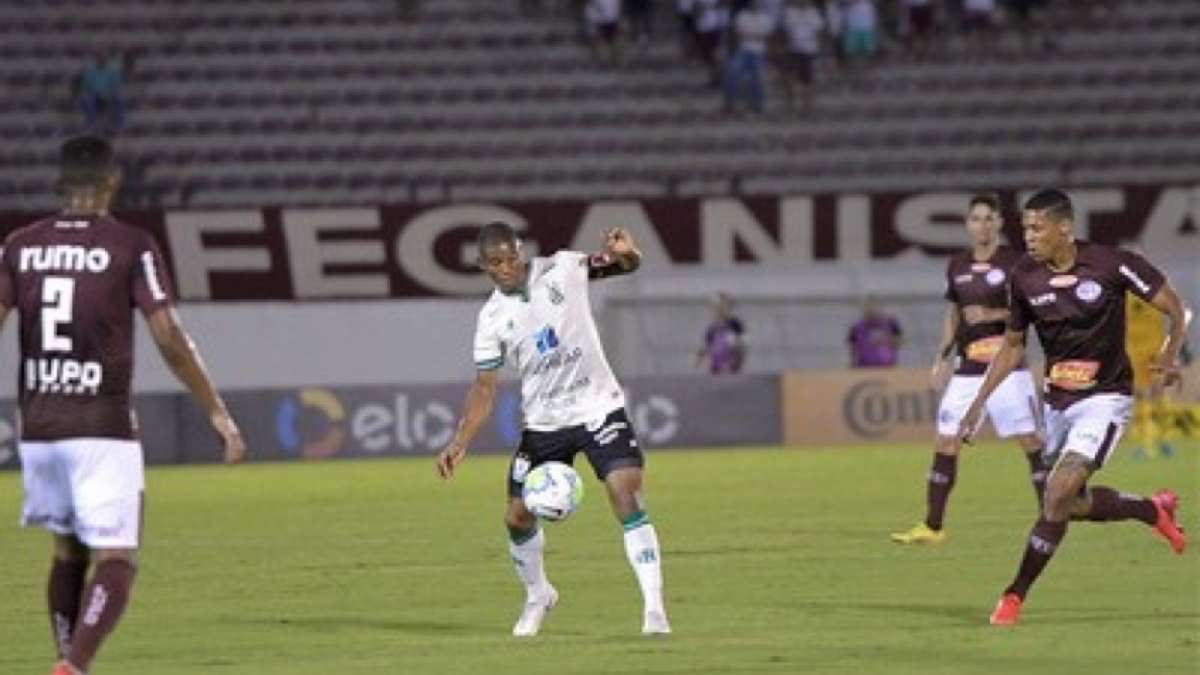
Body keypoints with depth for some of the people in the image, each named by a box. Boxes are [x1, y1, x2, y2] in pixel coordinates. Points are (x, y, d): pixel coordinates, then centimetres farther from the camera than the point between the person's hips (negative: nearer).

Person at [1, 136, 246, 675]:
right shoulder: (130, 246, -5)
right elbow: (169, 338, -8)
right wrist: (218, 413, -1)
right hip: (102, 428, -5)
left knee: (68, 552, 21)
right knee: (116, 563, -5)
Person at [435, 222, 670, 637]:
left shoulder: (562, 269, -7)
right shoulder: (492, 319, -3)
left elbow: (628, 265, 1)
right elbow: (484, 388, -1)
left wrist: (624, 253, -25)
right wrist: (460, 444, -14)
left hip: (598, 407, -3)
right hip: (542, 424, 3)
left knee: (627, 499, -19)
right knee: (518, 517, 5)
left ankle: (653, 609, -17)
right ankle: (537, 596, 34)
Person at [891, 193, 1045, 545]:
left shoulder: (1015, 261, -6)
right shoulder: (957, 266, 11)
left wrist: (994, 315, -18)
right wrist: (942, 357, 14)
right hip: (967, 370, 5)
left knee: (1032, 442, -6)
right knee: (945, 444, 1)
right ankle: (931, 527, 6)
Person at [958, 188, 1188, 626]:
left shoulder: (1111, 264, -17)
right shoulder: (1024, 277, -3)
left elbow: (1173, 306, -7)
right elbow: (1012, 346, 10)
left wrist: (1171, 353, -25)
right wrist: (979, 403, 5)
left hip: (1104, 397, -6)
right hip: (1057, 402, 6)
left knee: (1060, 493, -19)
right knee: (1072, 503, 12)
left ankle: (1015, 595, -10)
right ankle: (1154, 511, 39)